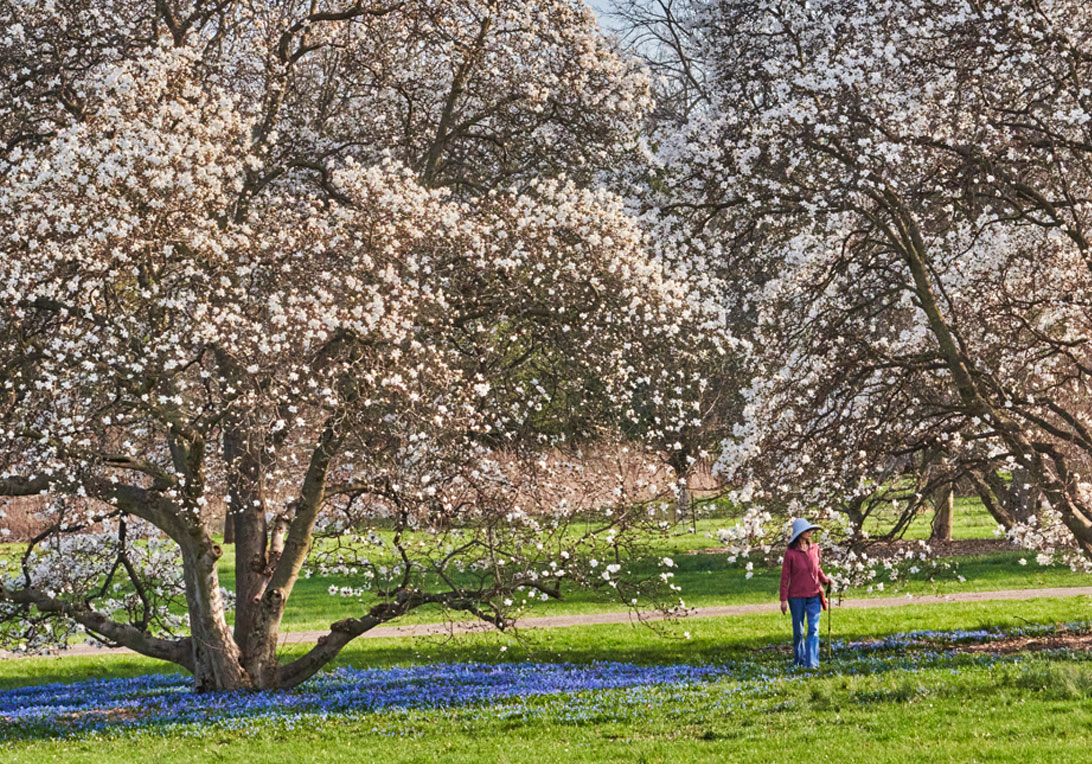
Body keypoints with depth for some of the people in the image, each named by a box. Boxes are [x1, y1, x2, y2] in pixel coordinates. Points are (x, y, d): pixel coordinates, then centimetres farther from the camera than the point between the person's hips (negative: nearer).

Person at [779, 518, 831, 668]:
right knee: (798, 630, 9)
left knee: (813, 628, -8)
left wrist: (825, 579, -3)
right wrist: (783, 599, -6)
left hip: (814, 595, 2)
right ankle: (799, 659, 25)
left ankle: (812, 661, -11)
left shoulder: (814, 549, 2)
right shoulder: (791, 553, -9)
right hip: (796, 596, -2)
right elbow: (785, 577, -5)